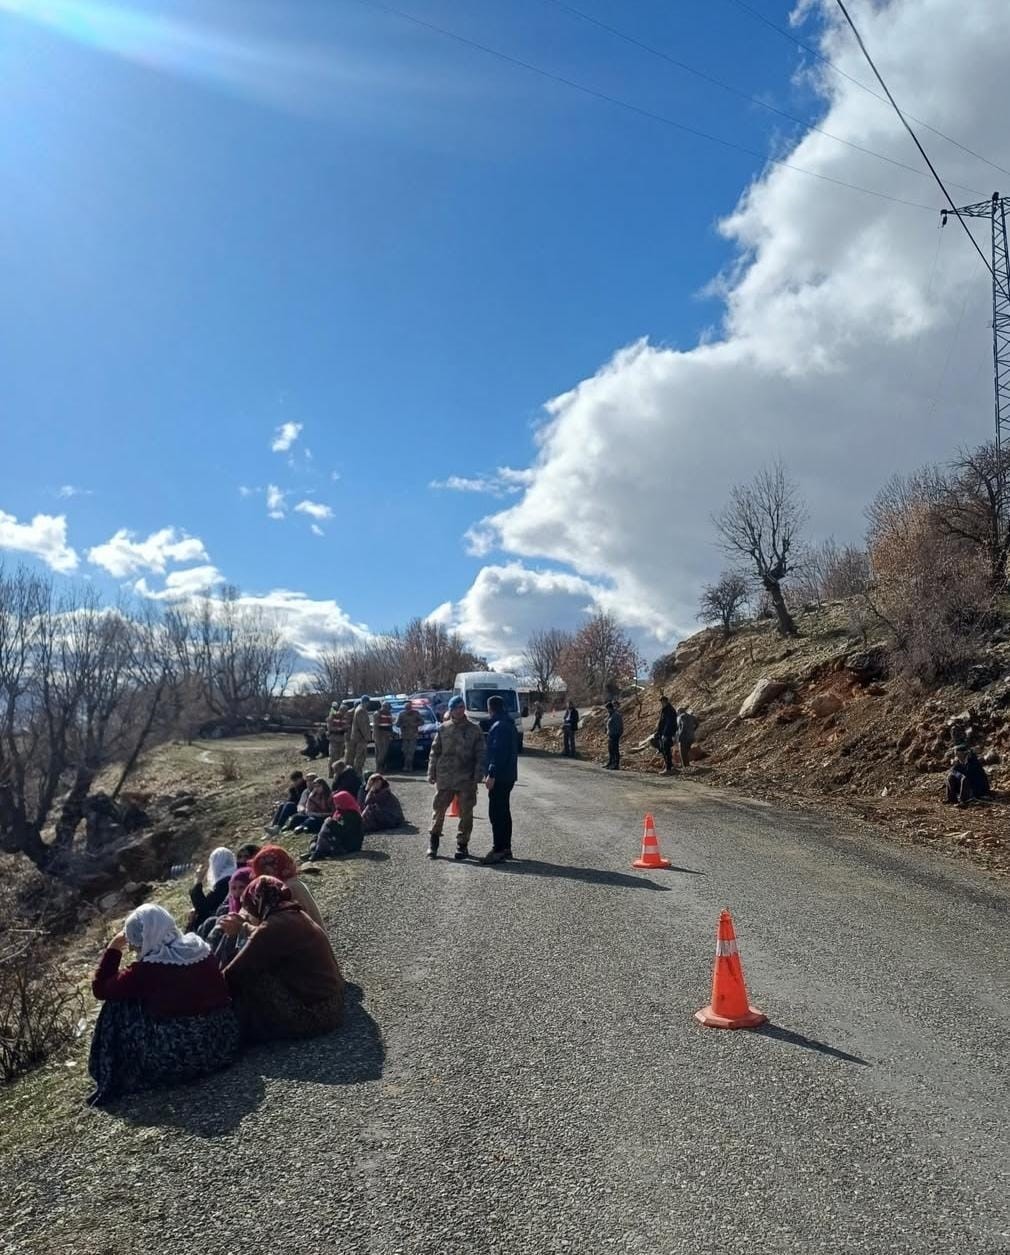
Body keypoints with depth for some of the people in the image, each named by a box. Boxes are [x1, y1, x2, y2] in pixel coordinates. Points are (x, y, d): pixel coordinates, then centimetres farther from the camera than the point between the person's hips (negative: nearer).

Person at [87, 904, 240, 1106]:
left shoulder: (146, 970, -12)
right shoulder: (202, 950, 3)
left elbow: (100, 988, 1)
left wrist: (113, 950, 9)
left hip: (178, 1058, -5)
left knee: (117, 1007, 9)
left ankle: (111, 1083, 17)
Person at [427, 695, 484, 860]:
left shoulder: (474, 730, 1)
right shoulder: (443, 729, 4)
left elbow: (480, 755, 1)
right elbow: (434, 752, 8)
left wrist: (478, 775, -7)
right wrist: (431, 773, 3)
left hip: (466, 779, -1)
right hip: (444, 778, 1)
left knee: (466, 813, 5)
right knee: (438, 810, 5)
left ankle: (462, 845, 17)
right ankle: (433, 842, 20)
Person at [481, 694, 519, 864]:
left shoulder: (499, 727, -17)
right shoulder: (510, 725, 15)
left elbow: (498, 753, -23)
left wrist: (491, 774, -22)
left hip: (500, 777, -10)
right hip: (508, 775, 10)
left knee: (496, 813, -7)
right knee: (504, 812, 15)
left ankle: (498, 850, -6)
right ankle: (506, 847, 21)